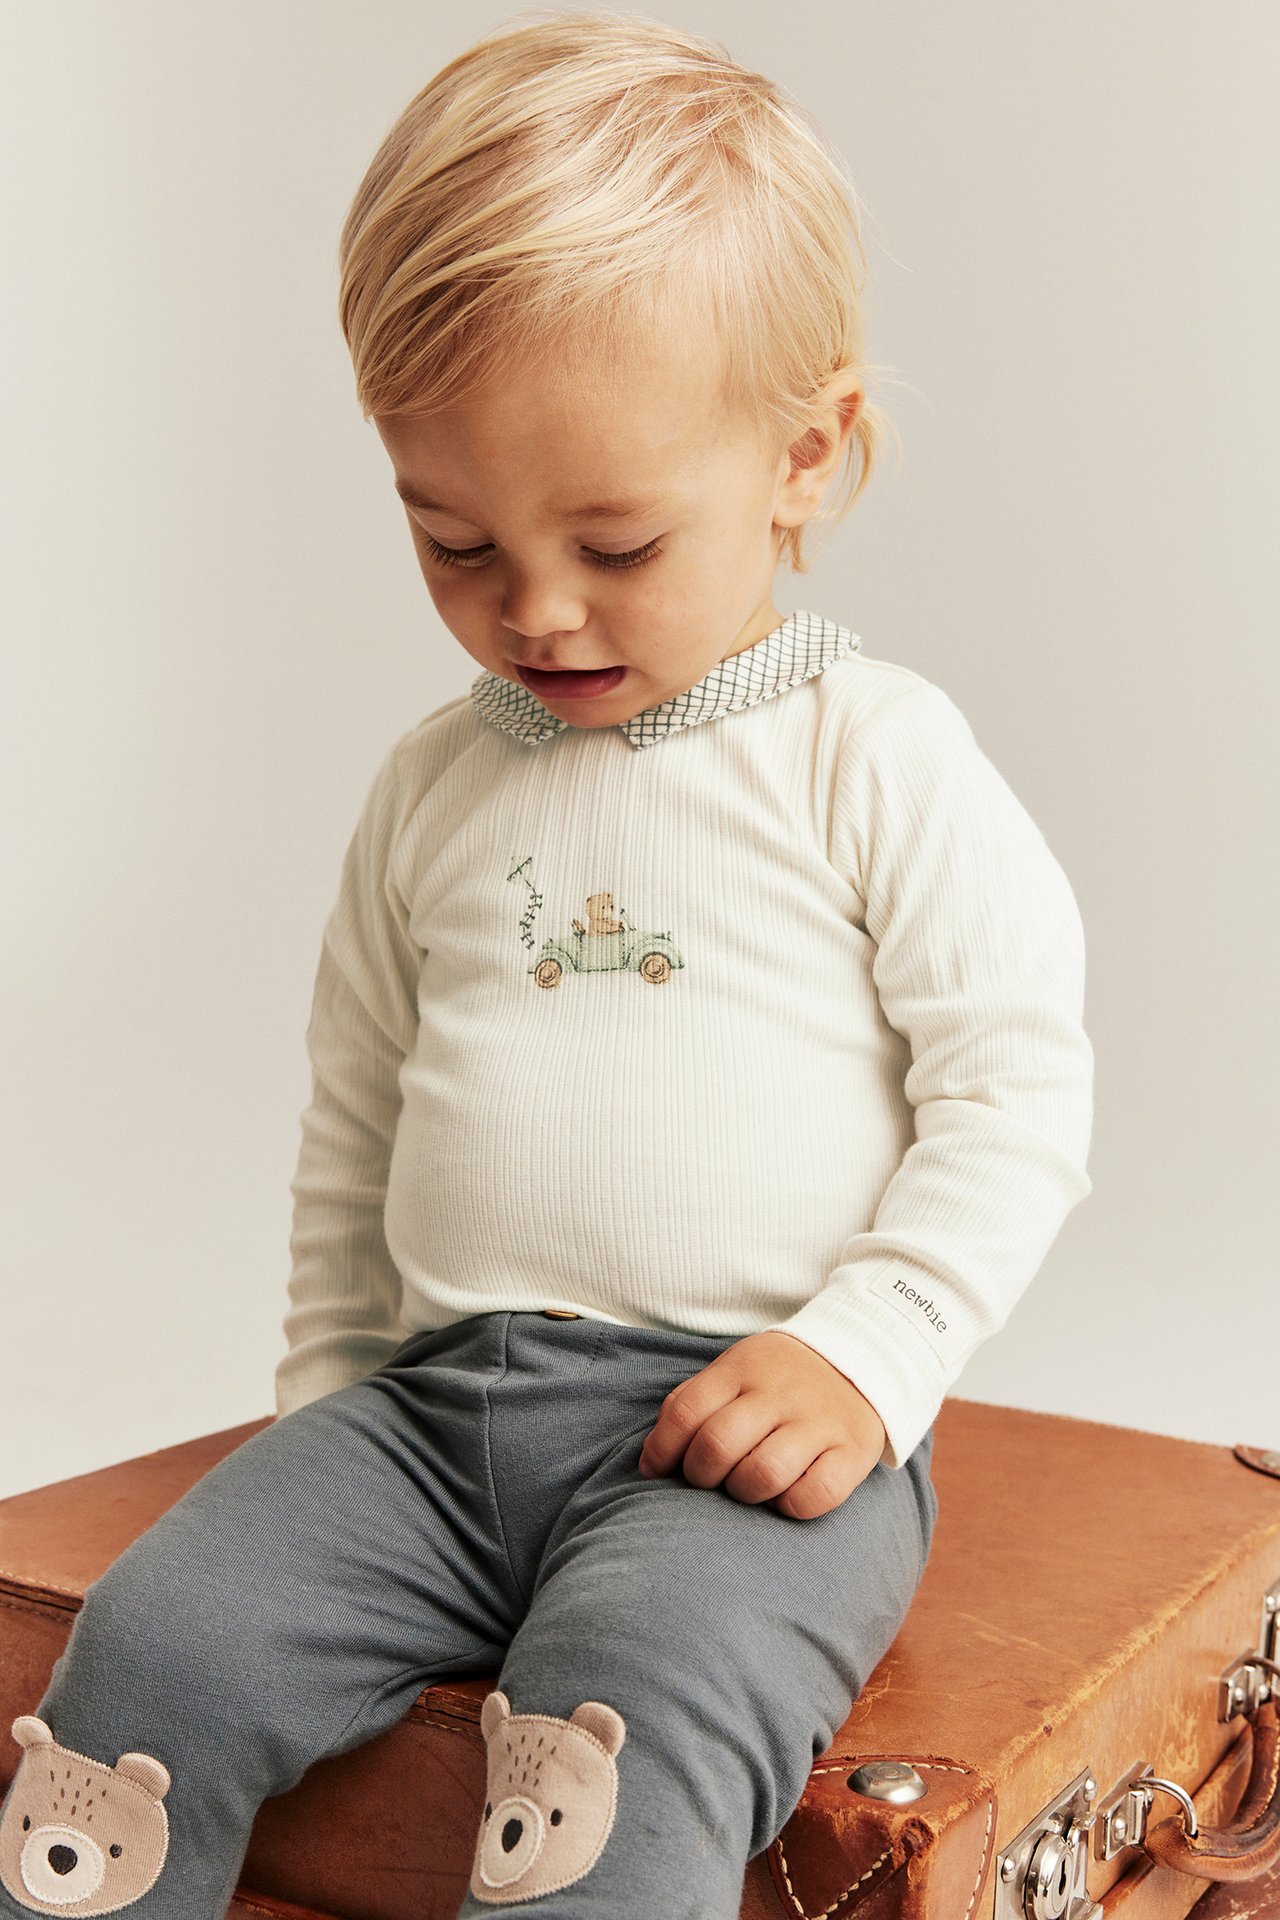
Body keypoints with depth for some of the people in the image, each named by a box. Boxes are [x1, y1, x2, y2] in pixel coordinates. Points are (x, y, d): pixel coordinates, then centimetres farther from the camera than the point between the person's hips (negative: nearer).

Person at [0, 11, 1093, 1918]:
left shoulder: (877, 755, -1)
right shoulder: (433, 786, 13)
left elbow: (1019, 1088, -3)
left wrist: (868, 1350, -13)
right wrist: (328, 1397, 19)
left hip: (753, 1426, -4)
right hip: (437, 1406, 5)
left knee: (634, 1718, -32)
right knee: (154, 1647, -15)